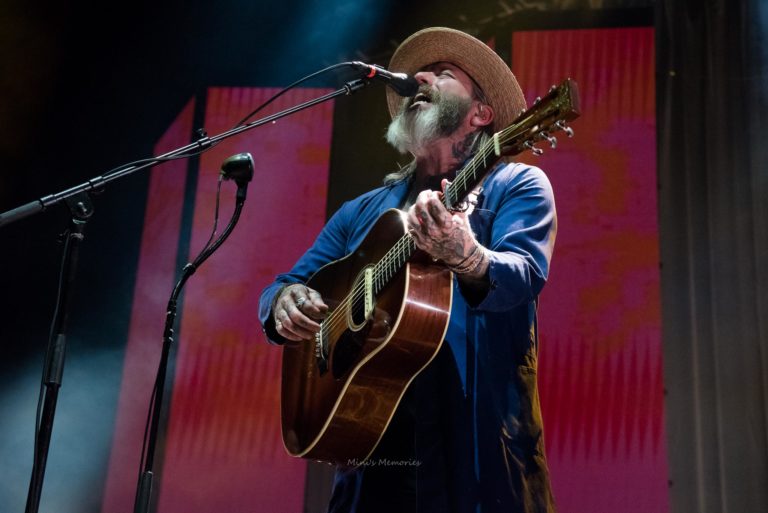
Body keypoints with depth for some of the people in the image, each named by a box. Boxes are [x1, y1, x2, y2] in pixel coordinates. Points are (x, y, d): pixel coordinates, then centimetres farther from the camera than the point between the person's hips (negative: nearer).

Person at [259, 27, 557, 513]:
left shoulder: (515, 185, 2)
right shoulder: (362, 212, 16)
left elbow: (524, 277, -14)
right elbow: (282, 286, 15)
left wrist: (465, 259, -35)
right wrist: (285, 302, -8)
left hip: (472, 441, -4)